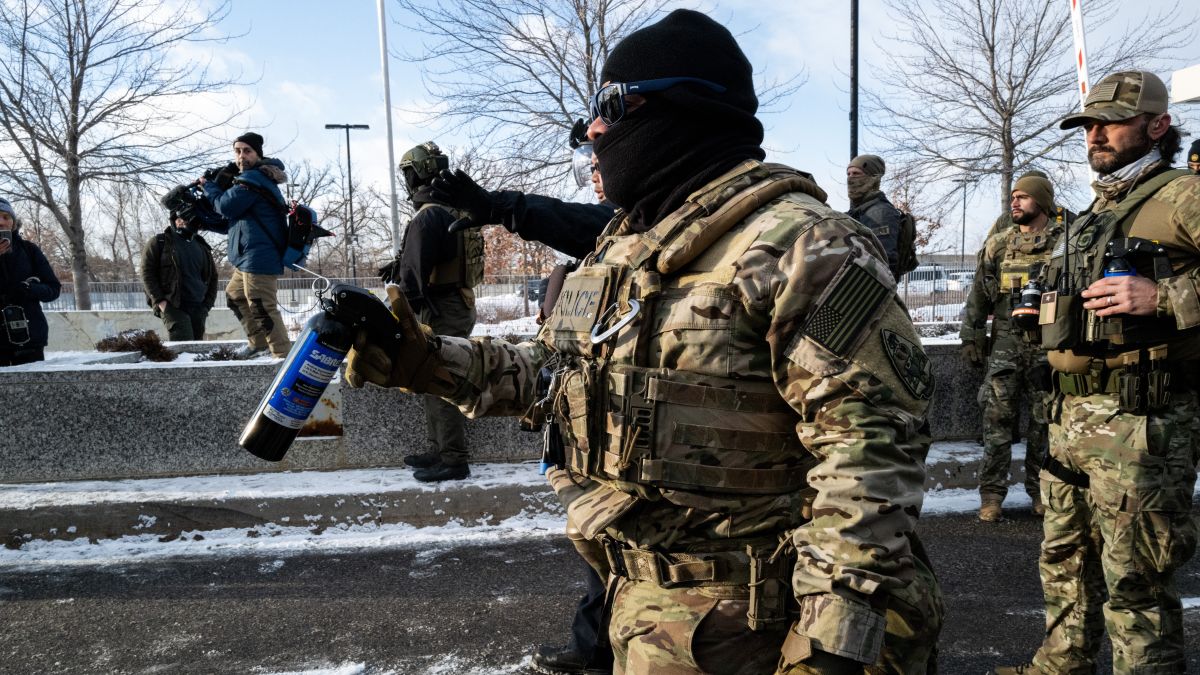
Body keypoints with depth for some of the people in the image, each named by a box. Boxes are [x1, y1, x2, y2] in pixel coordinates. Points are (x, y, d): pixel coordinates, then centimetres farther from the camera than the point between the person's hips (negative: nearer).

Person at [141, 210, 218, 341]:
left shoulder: (202, 247, 18)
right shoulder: (159, 243, 6)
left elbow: (213, 277, 22)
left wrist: (207, 304, 10)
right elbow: (147, 273, 0)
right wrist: (159, 301, -11)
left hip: (198, 309, 5)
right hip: (172, 306, -4)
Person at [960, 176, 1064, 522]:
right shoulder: (997, 244, 8)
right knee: (997, 419, -2)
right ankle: (991, 493, 4)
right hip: (1005, 344, 1)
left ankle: (1040, 490, 21)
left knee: (1044, 421, 7)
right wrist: (971, 336, 6)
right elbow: (979, 295, 10)